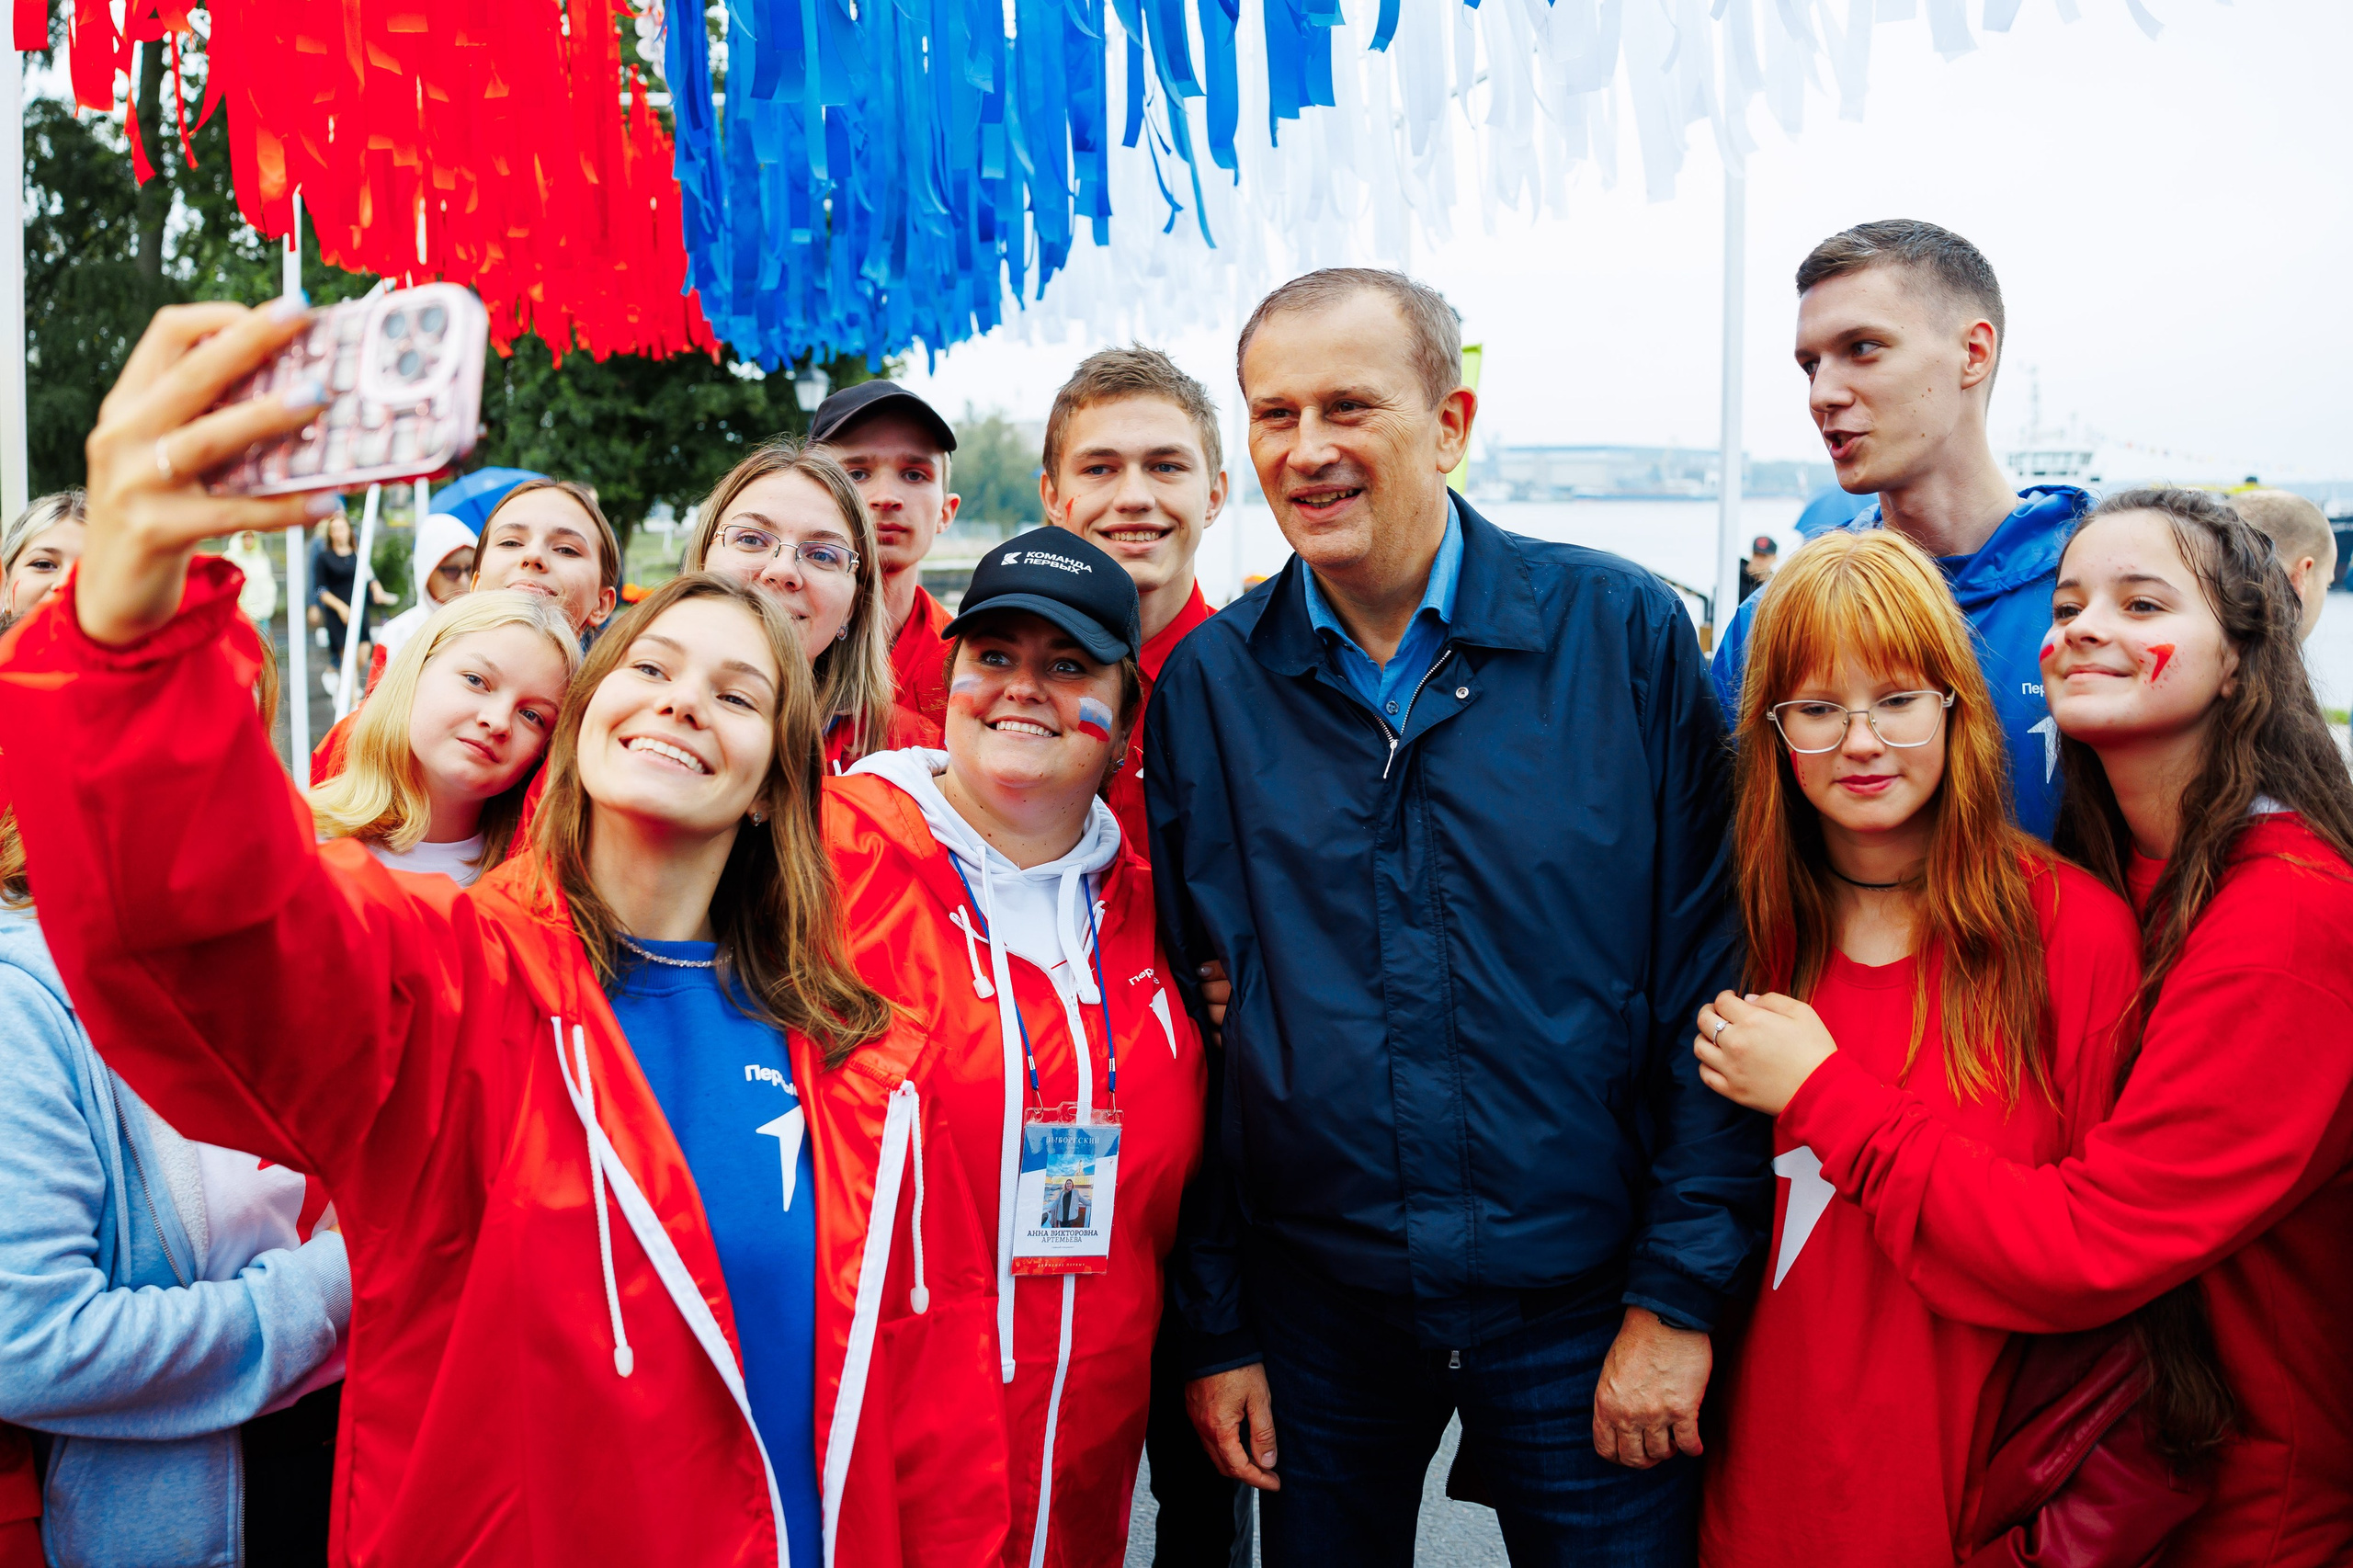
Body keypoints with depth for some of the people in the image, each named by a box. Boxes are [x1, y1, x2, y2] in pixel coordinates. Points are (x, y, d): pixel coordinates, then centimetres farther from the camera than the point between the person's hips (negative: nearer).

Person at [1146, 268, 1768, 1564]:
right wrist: (1212, 1324, 3)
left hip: (1584, 1301, -1)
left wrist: (1680, 1294, -8)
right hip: (1315, 1305, 2)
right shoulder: (1205, 685, -2)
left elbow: (1711, 977, -6)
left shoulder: (1622, 632, -8)